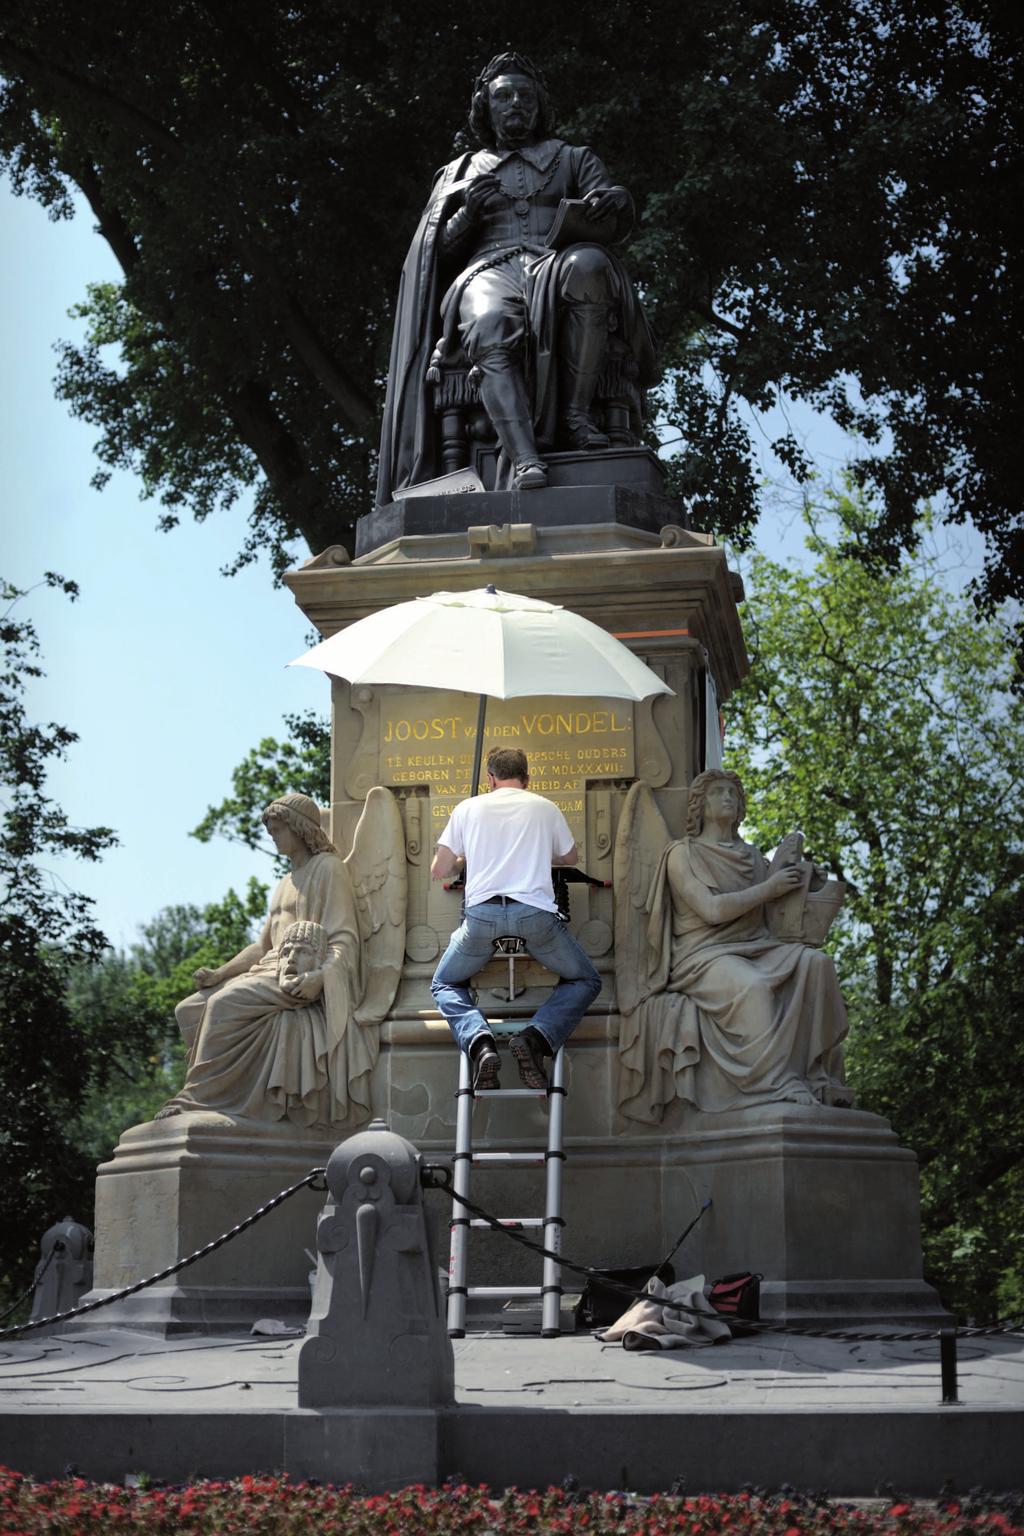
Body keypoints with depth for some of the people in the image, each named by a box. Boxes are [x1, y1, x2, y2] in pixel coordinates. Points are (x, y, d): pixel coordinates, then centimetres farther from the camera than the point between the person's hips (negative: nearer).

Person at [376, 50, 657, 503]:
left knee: (588, 264, -40)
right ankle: (523, 460, -57)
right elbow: (441, 250, 19)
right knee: (491, 330, -39)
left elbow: (619, 225, 12)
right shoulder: (460, 173, 30)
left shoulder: (574, 159, 28)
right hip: (489, 270, 0)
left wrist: (612, 203, -14)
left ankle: (575, 411, -38)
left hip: (559, 262, 0)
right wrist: (469, 212, -2)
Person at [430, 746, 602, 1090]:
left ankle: (479, 1044, -7)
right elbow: (570, 858, 34)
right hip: (535, 912, 0)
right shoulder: (546, 809, 17)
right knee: (585, 981, 20)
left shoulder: (467, 808, 15)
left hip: (482, 913, 1)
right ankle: (537, 1038, -9)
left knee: (444, 985, 24)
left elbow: (438, 871, 17)